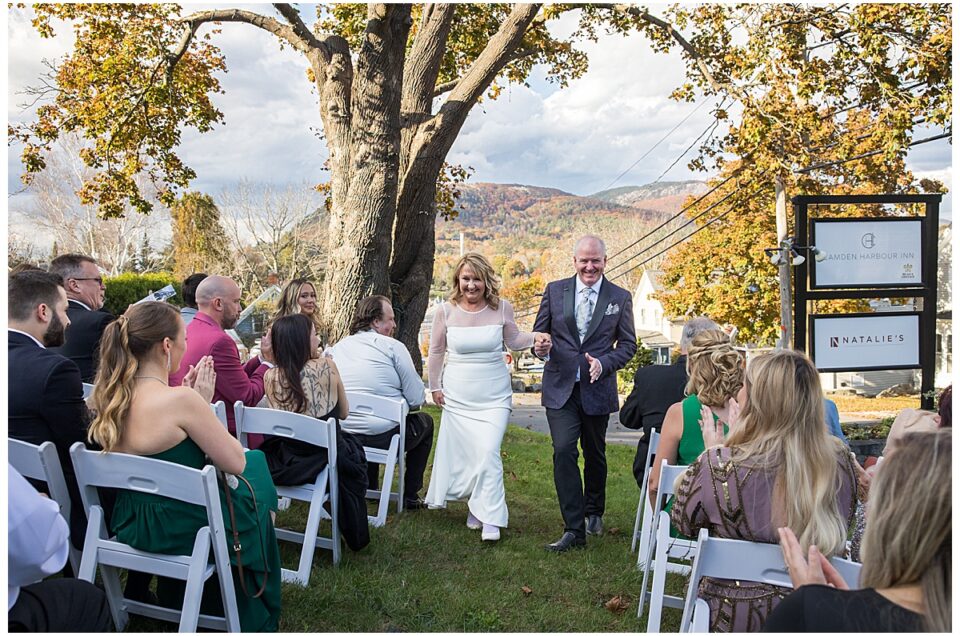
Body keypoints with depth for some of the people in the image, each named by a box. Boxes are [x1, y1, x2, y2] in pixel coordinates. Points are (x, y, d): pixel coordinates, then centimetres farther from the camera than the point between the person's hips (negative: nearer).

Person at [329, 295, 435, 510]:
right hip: (384, 437, -5)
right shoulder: (393, 347, -9)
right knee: (425, 422, 24)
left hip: (342, 436, 6)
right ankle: (410, 496, 24)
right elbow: (417, 399, -11)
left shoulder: (337, 348, 7)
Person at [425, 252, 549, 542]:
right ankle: (478, 507, 25)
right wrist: (435, 386, 11)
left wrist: (534, 337, -8)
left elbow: (512, 340, 11)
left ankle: (489, 519, -5)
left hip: (494, 396, -1)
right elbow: (436, 351, 8)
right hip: (458, 396, 1)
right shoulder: (446, 311, -4)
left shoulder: (502, 308, -5)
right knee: (461, 453, 6)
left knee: (488, 453, -12)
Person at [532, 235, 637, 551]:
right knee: (563, 452, -12)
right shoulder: (554, 290, 4)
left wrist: (604, 363, -14)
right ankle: (574, 529, -8)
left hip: (598, 389, 1)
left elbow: (628, 344, 3)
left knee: (595, 454, 16)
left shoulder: (621, 298, 2)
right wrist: (540, 347, -16)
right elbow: (539, 332, 8)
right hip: (560, 388, 0)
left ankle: (594, 512, 39)